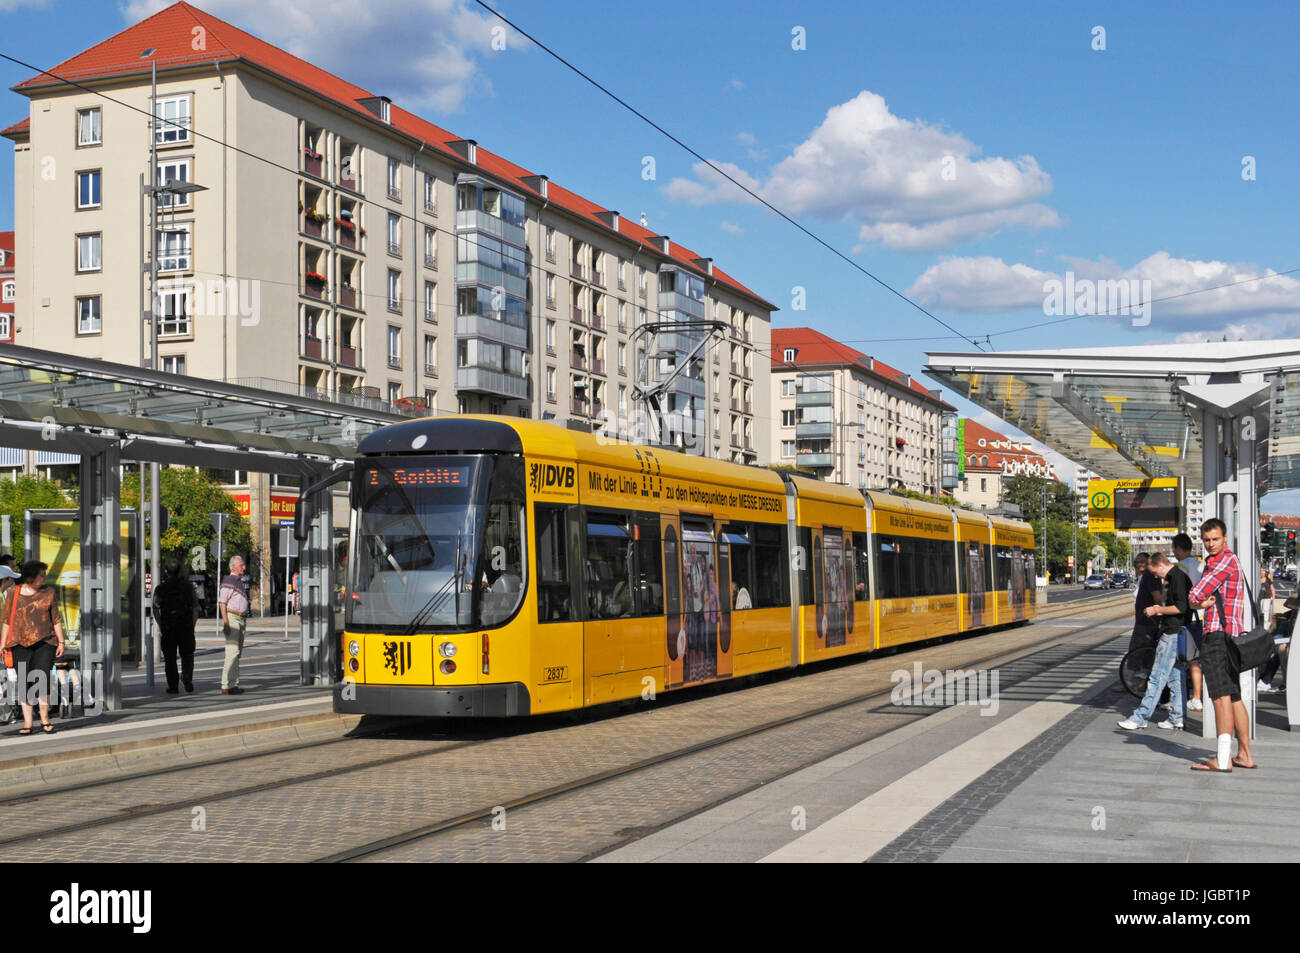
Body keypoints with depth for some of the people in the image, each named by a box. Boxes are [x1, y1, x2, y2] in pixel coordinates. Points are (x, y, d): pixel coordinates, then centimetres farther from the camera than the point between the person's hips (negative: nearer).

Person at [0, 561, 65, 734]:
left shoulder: (49, 593, 7)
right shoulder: (14, 594, 5)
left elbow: (56, 620, 10)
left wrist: (61, 642, 6)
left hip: (44, 643, 0)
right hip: (20, 645, 1)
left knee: (42, 680, -12)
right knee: (24, 683, -1)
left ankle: (45, 719, 3)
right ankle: (27, 723, 5)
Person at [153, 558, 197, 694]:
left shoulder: (161, 587, 0)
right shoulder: (187, 585, 3)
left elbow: (155, 609, -2)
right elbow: (195, 607, 2)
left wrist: (161, 626, 8)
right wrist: (192, 624, 9)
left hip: (168, 627, -1)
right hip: (186, 626, 1)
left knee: (170, 657, 6)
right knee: (187, 654, 9)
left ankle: (173, 686, 4)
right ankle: (187, 677, -15)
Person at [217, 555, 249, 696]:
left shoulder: (239, 581, 20)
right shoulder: (229, 581, -10)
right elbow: (222, 603, -15)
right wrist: (225, 623, -21)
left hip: (241, 619, 10)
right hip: (231, 617, -10)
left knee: (237, 653, 9)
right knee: (232, 652, -14)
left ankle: (234, 683, 12)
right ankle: (226, 686, -16)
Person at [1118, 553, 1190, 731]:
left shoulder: (1177, 577, -14)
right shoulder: (1174, 577, 17)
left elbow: (1181, 607, -22)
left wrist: (1156, 610, -12)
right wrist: (1161, 609, 15)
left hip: (1173, 634, -11)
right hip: (1174, 634, 11)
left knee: (1157, 677, -9)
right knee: (1175, 677, 12)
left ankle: (1140, 717, -8)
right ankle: (1177, 719, 14)